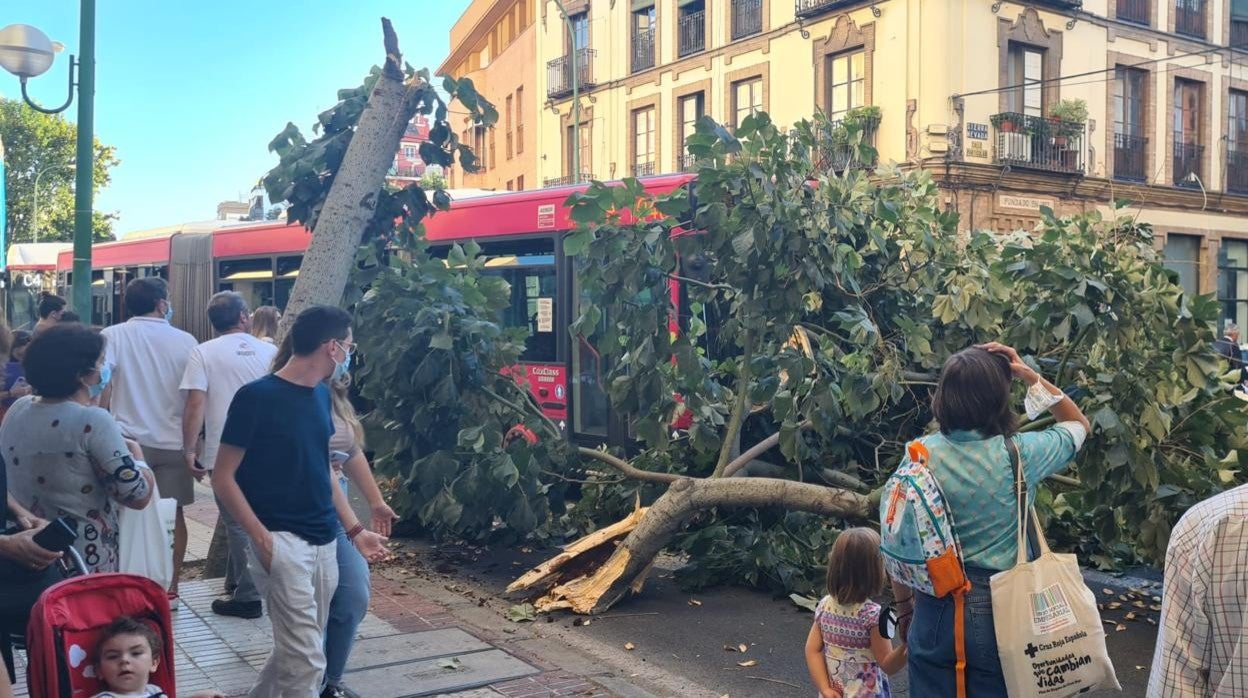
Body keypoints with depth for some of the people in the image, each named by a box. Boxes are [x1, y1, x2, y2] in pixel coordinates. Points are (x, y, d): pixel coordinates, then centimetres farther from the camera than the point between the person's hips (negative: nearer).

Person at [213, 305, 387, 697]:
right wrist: (261, 537, -18)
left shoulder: (321, 395, 10)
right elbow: (223, 478, -10)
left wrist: (355, 530, 15)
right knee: (306, 660, -9)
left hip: (324, 542, 7)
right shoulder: (257, 396, -11)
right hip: (282, 541, -7)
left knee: (297, 652, 15)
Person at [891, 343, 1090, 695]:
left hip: (935, 612, 1)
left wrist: (904, 608, 11)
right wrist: (1029, 375, 2)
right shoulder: (1019, 454, -12)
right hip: (997, 613, -1)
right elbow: (1078, 424, 9)